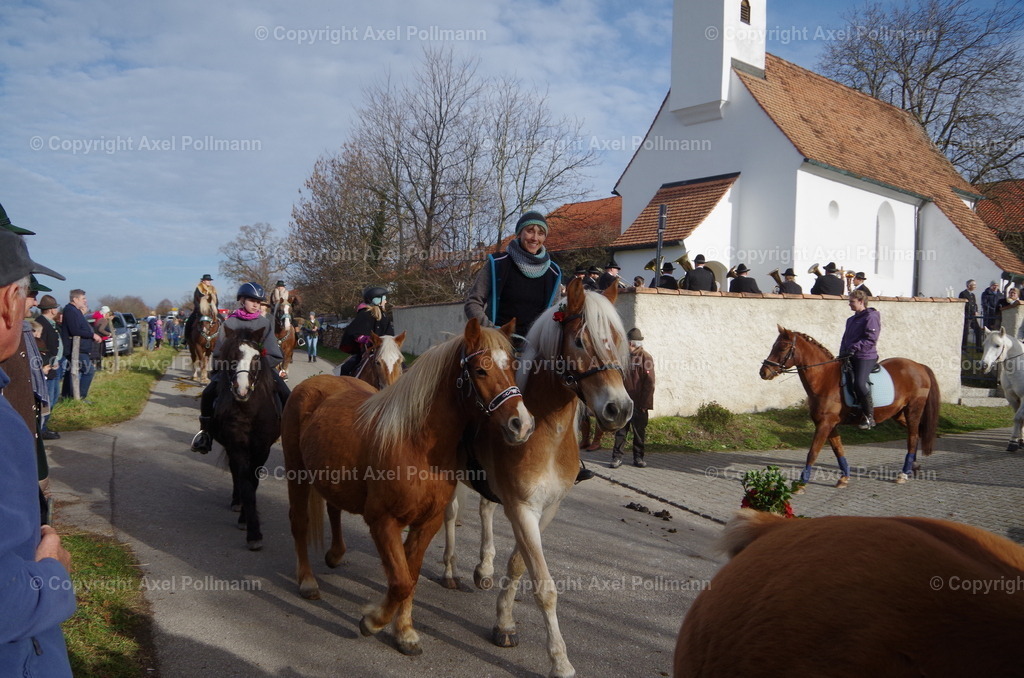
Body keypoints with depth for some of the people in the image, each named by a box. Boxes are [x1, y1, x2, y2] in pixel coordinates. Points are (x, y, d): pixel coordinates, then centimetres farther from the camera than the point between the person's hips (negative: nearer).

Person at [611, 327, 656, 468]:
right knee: (620, 431, 3)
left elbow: (649, 383, -8)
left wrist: (645, 403, -11)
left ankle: (638, 458, 17)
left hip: (639, 404, -3)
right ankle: (617, 457, 9)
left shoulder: (645, 358, -6)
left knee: (639, 432, 7)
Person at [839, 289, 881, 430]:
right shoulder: (851, 319, 19)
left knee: (859, 384, -24)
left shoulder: (871, 317, -7)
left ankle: (869, 417, -14)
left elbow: (871, 339, -17)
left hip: (865, 357, -9)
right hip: (850, 358, 9)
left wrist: (854, 348, -24)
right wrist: (843, 352, 8)